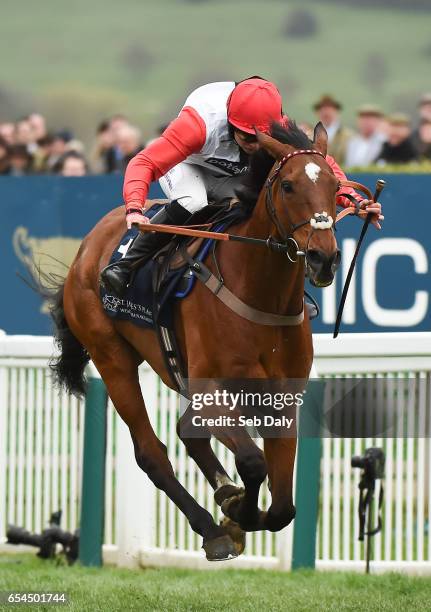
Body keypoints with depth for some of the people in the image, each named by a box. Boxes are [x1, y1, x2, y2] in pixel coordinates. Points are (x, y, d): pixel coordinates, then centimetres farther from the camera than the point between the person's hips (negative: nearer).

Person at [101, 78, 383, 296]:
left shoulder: (280, 131, -27)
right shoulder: (199, 122, -40)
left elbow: (323, 165, -14)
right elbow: (145, 163, -43)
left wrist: (353, 200, -29)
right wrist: (135, 208, -60)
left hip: (234, 179, 4)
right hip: (188, 168, -4)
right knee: (191, 202, -37)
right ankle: (127, 265, -26)